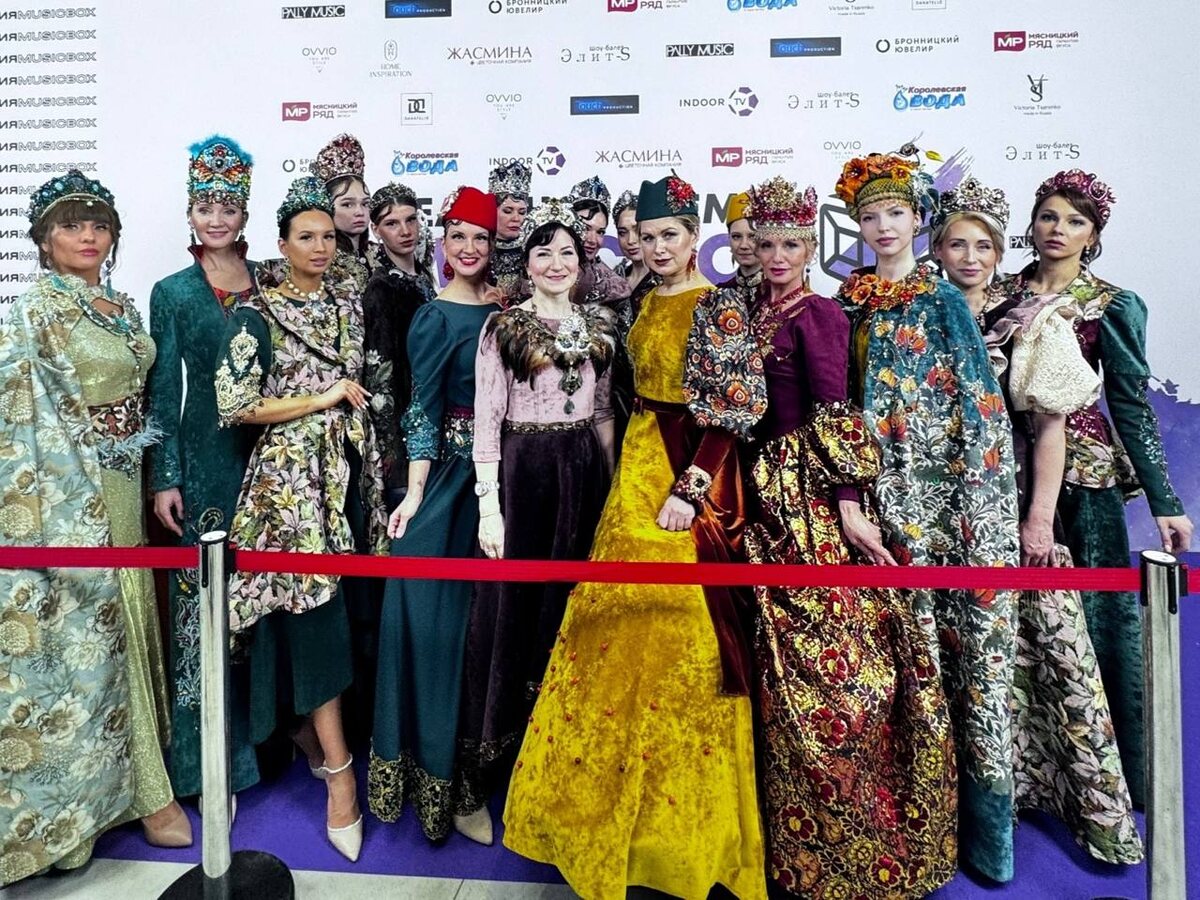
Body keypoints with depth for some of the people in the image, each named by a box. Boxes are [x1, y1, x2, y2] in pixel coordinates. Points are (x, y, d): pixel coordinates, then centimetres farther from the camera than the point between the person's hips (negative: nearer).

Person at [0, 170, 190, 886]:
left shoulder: (126, 309, 12)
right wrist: (67, 516, -19)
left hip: (125, 490, 7)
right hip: (68, 495, -7)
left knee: (126, 624, 13)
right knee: (92, 632, 1)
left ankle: (125, 776, 30)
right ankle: (145, 791, 13)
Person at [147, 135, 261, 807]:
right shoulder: (173, 293, 3)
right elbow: (164, 391, 0)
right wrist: (165, 478, -6)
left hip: (270, 454, 2)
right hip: (205, 455, -2)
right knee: (205, 596, 2)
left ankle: (265, 730, 25)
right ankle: (211, 752, 16)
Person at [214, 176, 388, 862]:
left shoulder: (350, 301, 13)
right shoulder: (258, 314, -3)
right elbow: (236, 406, -9)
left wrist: (362, 404, 8)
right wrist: (323, 399, -10)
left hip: (352, 466, 5)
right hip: (292, 471, -5)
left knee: (341, 601, 8)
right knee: (313, 606, -7)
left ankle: (309, 728, 28)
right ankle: (339, 771, -1)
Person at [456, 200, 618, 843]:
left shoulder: (599, 325, 9)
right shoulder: (503, 327, -4)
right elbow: (486, 423, -8)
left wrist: (608, 483, 10)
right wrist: (488, 506, -13)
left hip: (586, 473, 4)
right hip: (523, 473, -4)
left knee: (577, 602, 10)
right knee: (512, 605, 2)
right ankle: (494, 750, 19)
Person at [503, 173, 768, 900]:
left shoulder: (719, 309, -9)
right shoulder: (648, 303, 14)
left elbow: (740, 405, -16)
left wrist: (691, 487, -21)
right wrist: (638, 471, 11)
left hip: (691, 479, -8)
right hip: (638, 471, 8)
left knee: (677, 629, -2)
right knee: (627, 628, 13)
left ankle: (684, 816, 17)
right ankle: (627, 802, 32)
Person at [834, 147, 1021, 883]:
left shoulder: (943, 297, -1)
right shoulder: (854, 303, 9)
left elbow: (981, 404, -5)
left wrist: (975, 509, -11)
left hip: (948, 492, -3)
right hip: (888, 495, 3)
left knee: (961, 635, 1)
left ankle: (983, 814, 16)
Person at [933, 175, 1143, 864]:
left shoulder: (1030, 324, 0)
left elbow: (1050, 425, -4)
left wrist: (1041, 518, -10)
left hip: (1012, 501, -2)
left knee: (1048, 638, -2)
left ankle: (1096, 801, 13)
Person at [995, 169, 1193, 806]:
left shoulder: (1111, 306, 1)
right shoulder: (1001, 294, 9)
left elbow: (1131, 406, -1)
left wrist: (1164, 502, -5)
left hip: (1083, 471, -3)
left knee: (1097, 613, 0)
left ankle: (1117, 771, 17)